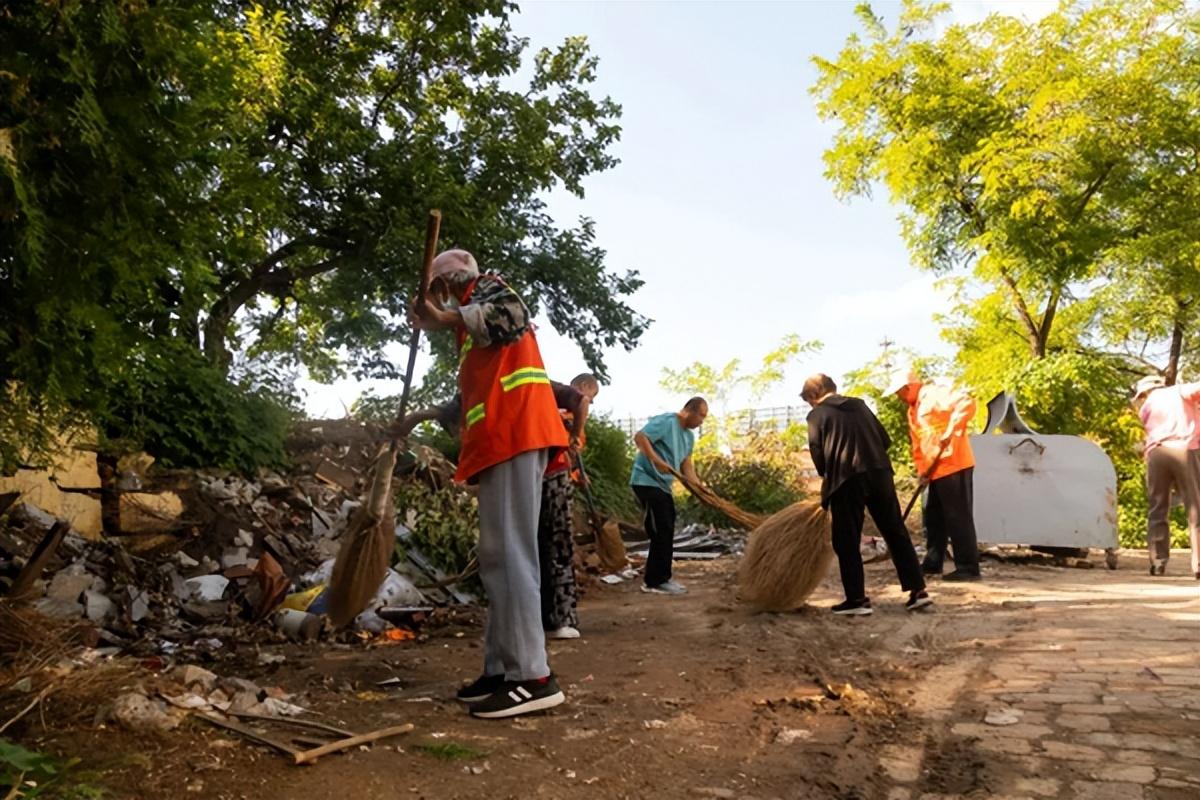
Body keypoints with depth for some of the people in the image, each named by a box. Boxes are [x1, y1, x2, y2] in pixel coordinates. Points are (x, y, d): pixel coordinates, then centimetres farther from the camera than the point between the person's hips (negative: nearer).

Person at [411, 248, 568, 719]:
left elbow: (512, 315, -17)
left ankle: (532, 676, -16)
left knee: (508, 552, -15)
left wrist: (446, 319, -21)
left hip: (515, 432, -10)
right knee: (498, 557, 9)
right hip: (502, 438, 10)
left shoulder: (488, 287, 9)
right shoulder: (473, 312, 34)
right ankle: (502, 668, 13)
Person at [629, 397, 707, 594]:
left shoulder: (689, 436, 15)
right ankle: (656, 581, -4)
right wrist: (657, 461, -32)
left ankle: (659, 579, 21)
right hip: (647, 481, -10)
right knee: (661, 531, -10)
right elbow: (639, 437, -24)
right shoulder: (666, 421, -13)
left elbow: (686, 466, 14)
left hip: (663, 485, 10)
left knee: (666, 532, 12)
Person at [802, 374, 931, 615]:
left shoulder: (817, 414, 4)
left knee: (847, 541, 4)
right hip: (880, 473, 5)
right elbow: (885, 440, 16)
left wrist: (827, 476, 16)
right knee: (896, 532, 11)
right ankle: (918, 590, 12)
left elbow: (817, 452, -1)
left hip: (847, 479, -5)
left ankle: (857, 599, 5)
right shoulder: (860, 405, 18)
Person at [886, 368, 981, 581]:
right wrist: (922, 469, 7)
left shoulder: (937, 394, -9)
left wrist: (951, 430, -27)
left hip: (954, 466, -10)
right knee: (934, 517, 15)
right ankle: (932, 563, 25)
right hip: (937, 471, 10)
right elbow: (918, 445, 19)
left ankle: (968, 568, -1)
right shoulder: (913, 410, 19)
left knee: (959, 517, -6)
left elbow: (967, 403, -24)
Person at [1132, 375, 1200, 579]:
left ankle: (1158, 563, 3)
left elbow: (1157, 429, 16)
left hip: (1156, 453, 2)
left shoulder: (1145, 407, 21)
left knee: (1157, 510, 8)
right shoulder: (1180, 391, 17)